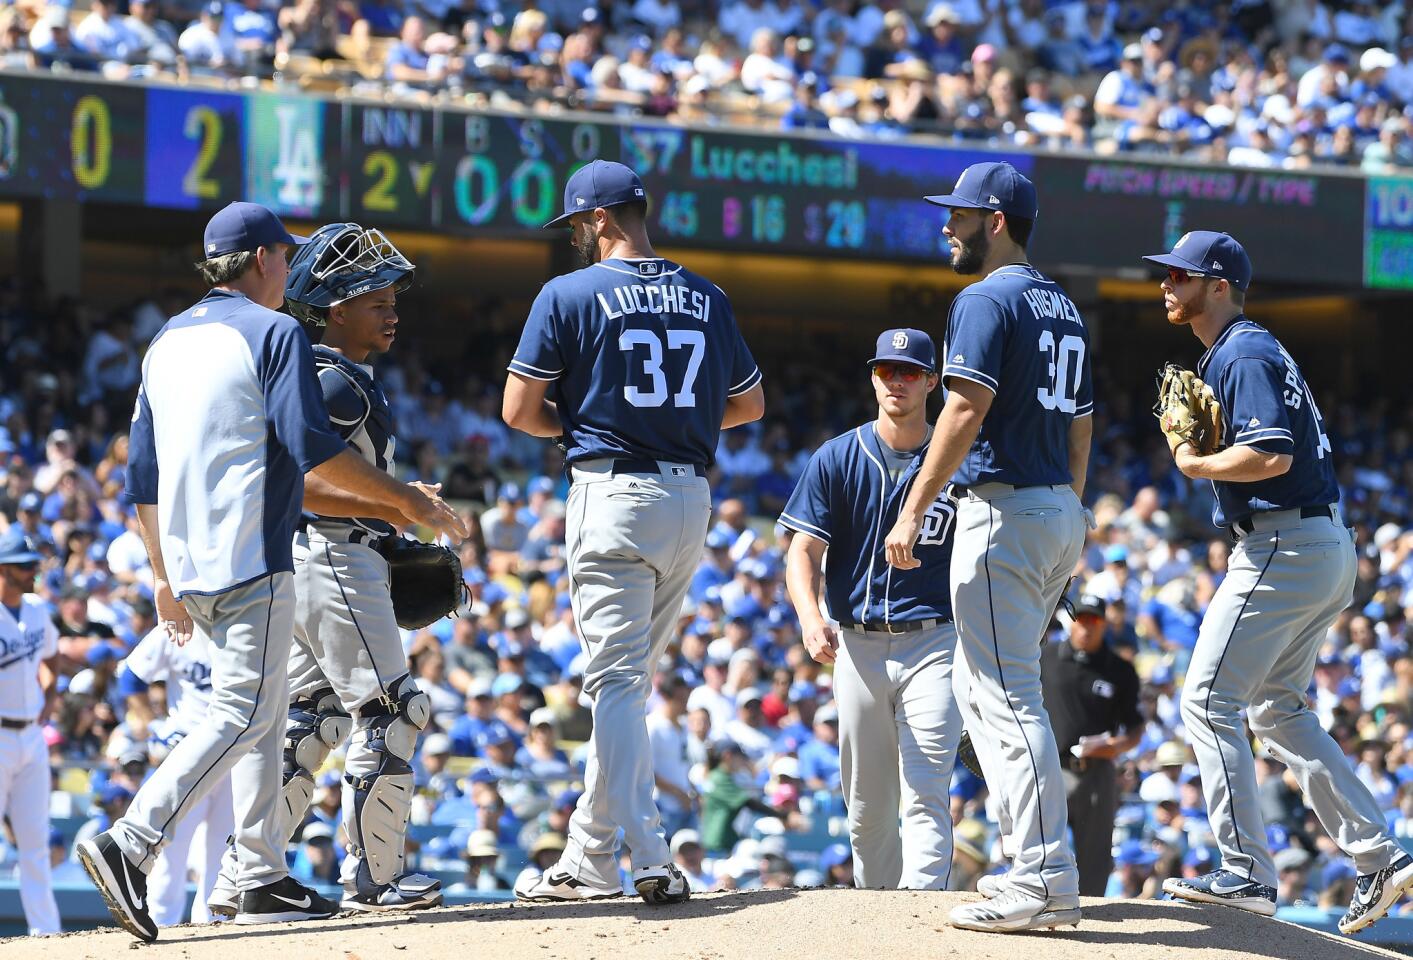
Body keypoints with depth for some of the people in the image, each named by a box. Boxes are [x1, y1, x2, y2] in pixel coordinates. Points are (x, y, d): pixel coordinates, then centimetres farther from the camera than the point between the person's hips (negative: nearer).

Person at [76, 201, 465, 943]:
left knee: (259, 714, 15)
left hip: (189, 567, 8)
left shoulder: (167, 341, 17)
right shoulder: (273, 333, -5)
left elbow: (142, 473, 17)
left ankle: (264, 879, 12)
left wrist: (164, 575, 22)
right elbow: (313, 447, -15)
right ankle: (130, 844, -26)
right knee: (243, 713, -12)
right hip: (249, 560, -8)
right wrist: (407, 501, -9)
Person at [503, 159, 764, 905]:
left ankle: (649, 856, -18)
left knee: (617, 681, -6)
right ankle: (588, 856, 18)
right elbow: (749, 402, 19)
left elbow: (519, 410, -5)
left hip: (613, 494, -5)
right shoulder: (706, 298, 9)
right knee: (627, 679, 14)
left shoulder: (570, 295, -6)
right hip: (691, 497, 6)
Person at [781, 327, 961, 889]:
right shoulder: (837, 459, 4)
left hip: (933, 640, -2)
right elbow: (804, 553, 0)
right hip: (857, 645, 2)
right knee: (865, 803, 8)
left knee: (925, 792, -15)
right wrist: (810, 619, -20)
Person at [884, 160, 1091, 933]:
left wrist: (913, 510, -18)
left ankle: (1047, 883, -17)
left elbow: (966, 410, -19)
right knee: (981, 682, 18)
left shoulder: (987, 299, -9)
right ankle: (1040, 860, 16)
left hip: (1004, 509, -9)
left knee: (1009, 696, -11)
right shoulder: (1064, 309, 18)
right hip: (1060, 512, 9)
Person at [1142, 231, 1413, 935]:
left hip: (1283, 548, -11)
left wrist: (1194, 464, -11)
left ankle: (1246, 874, -8)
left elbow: (1273, 455, -26)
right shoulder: (1258, 350, 19)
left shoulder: (1244, 356, -14)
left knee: (1208, 702, -7)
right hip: (1328, 549, 11)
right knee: (1276, 707, 16)